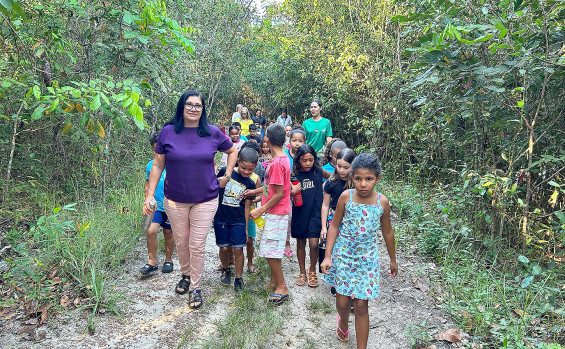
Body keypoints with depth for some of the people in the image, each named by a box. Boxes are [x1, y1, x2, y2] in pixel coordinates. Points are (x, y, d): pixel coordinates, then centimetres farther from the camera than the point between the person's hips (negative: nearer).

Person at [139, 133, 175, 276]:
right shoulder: (150, 165, 5)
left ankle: (168, 260, 29)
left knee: (168, 233, 10)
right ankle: (152, 262, 2)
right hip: (155, 206, 2)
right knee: (151, 231, -13)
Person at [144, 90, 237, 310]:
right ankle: (186, 275, 41)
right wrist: (150, 195, -3)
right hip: (175, 200, 1)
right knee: (181, 242, 15)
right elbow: (157, 166, 0)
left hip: (205, 200, -1)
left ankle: (195, 287, 21)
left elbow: (232, 151, 14)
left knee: (197, 246, 2)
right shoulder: (168, 132, -5)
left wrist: (227, 176, 7)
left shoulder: (212, 133, -3)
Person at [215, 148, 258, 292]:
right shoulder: (225, 172, -7)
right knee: (224, 247, 5)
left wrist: (246, 227, 5)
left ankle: (238, 278, 16)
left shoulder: (250, 184, -1)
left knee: (238, 249, -1)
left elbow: (247, 207, 4)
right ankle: (225, 270, 33)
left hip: (238, 221, 0)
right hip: (221, 218, 0)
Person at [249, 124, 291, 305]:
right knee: (271, 250, 17)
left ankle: (282, 287, 9)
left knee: (270, 251, -3)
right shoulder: (282, 159, 9)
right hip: (275, 213, 10)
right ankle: (274, 283, 29)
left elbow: (279, 194, -21)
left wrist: (261, 210, -14)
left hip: (276, 213, -10)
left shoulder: (277, 163, -21)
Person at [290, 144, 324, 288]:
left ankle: (312, 271, 20)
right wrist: (292, 193, -21)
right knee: (301, 243, 13)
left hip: (315, 213, -1)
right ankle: (302, 272, 31)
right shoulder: (294, 175, -6)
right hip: (299, 213, 1)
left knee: (314, 244, -6)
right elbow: (286, 194, 2)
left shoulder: (318, 172, -6)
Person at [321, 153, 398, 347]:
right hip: (343, 255, 0)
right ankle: (343, 322, 45)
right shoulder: (346, 197, -13)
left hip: (367, 259, 0)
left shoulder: (382, 202, -10)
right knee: (342, 301, 10)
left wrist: (393, 260, 14)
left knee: (361, 306, 3)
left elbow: (387, 232, 4)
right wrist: (327, 256, -9)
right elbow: (334, 225, -5)